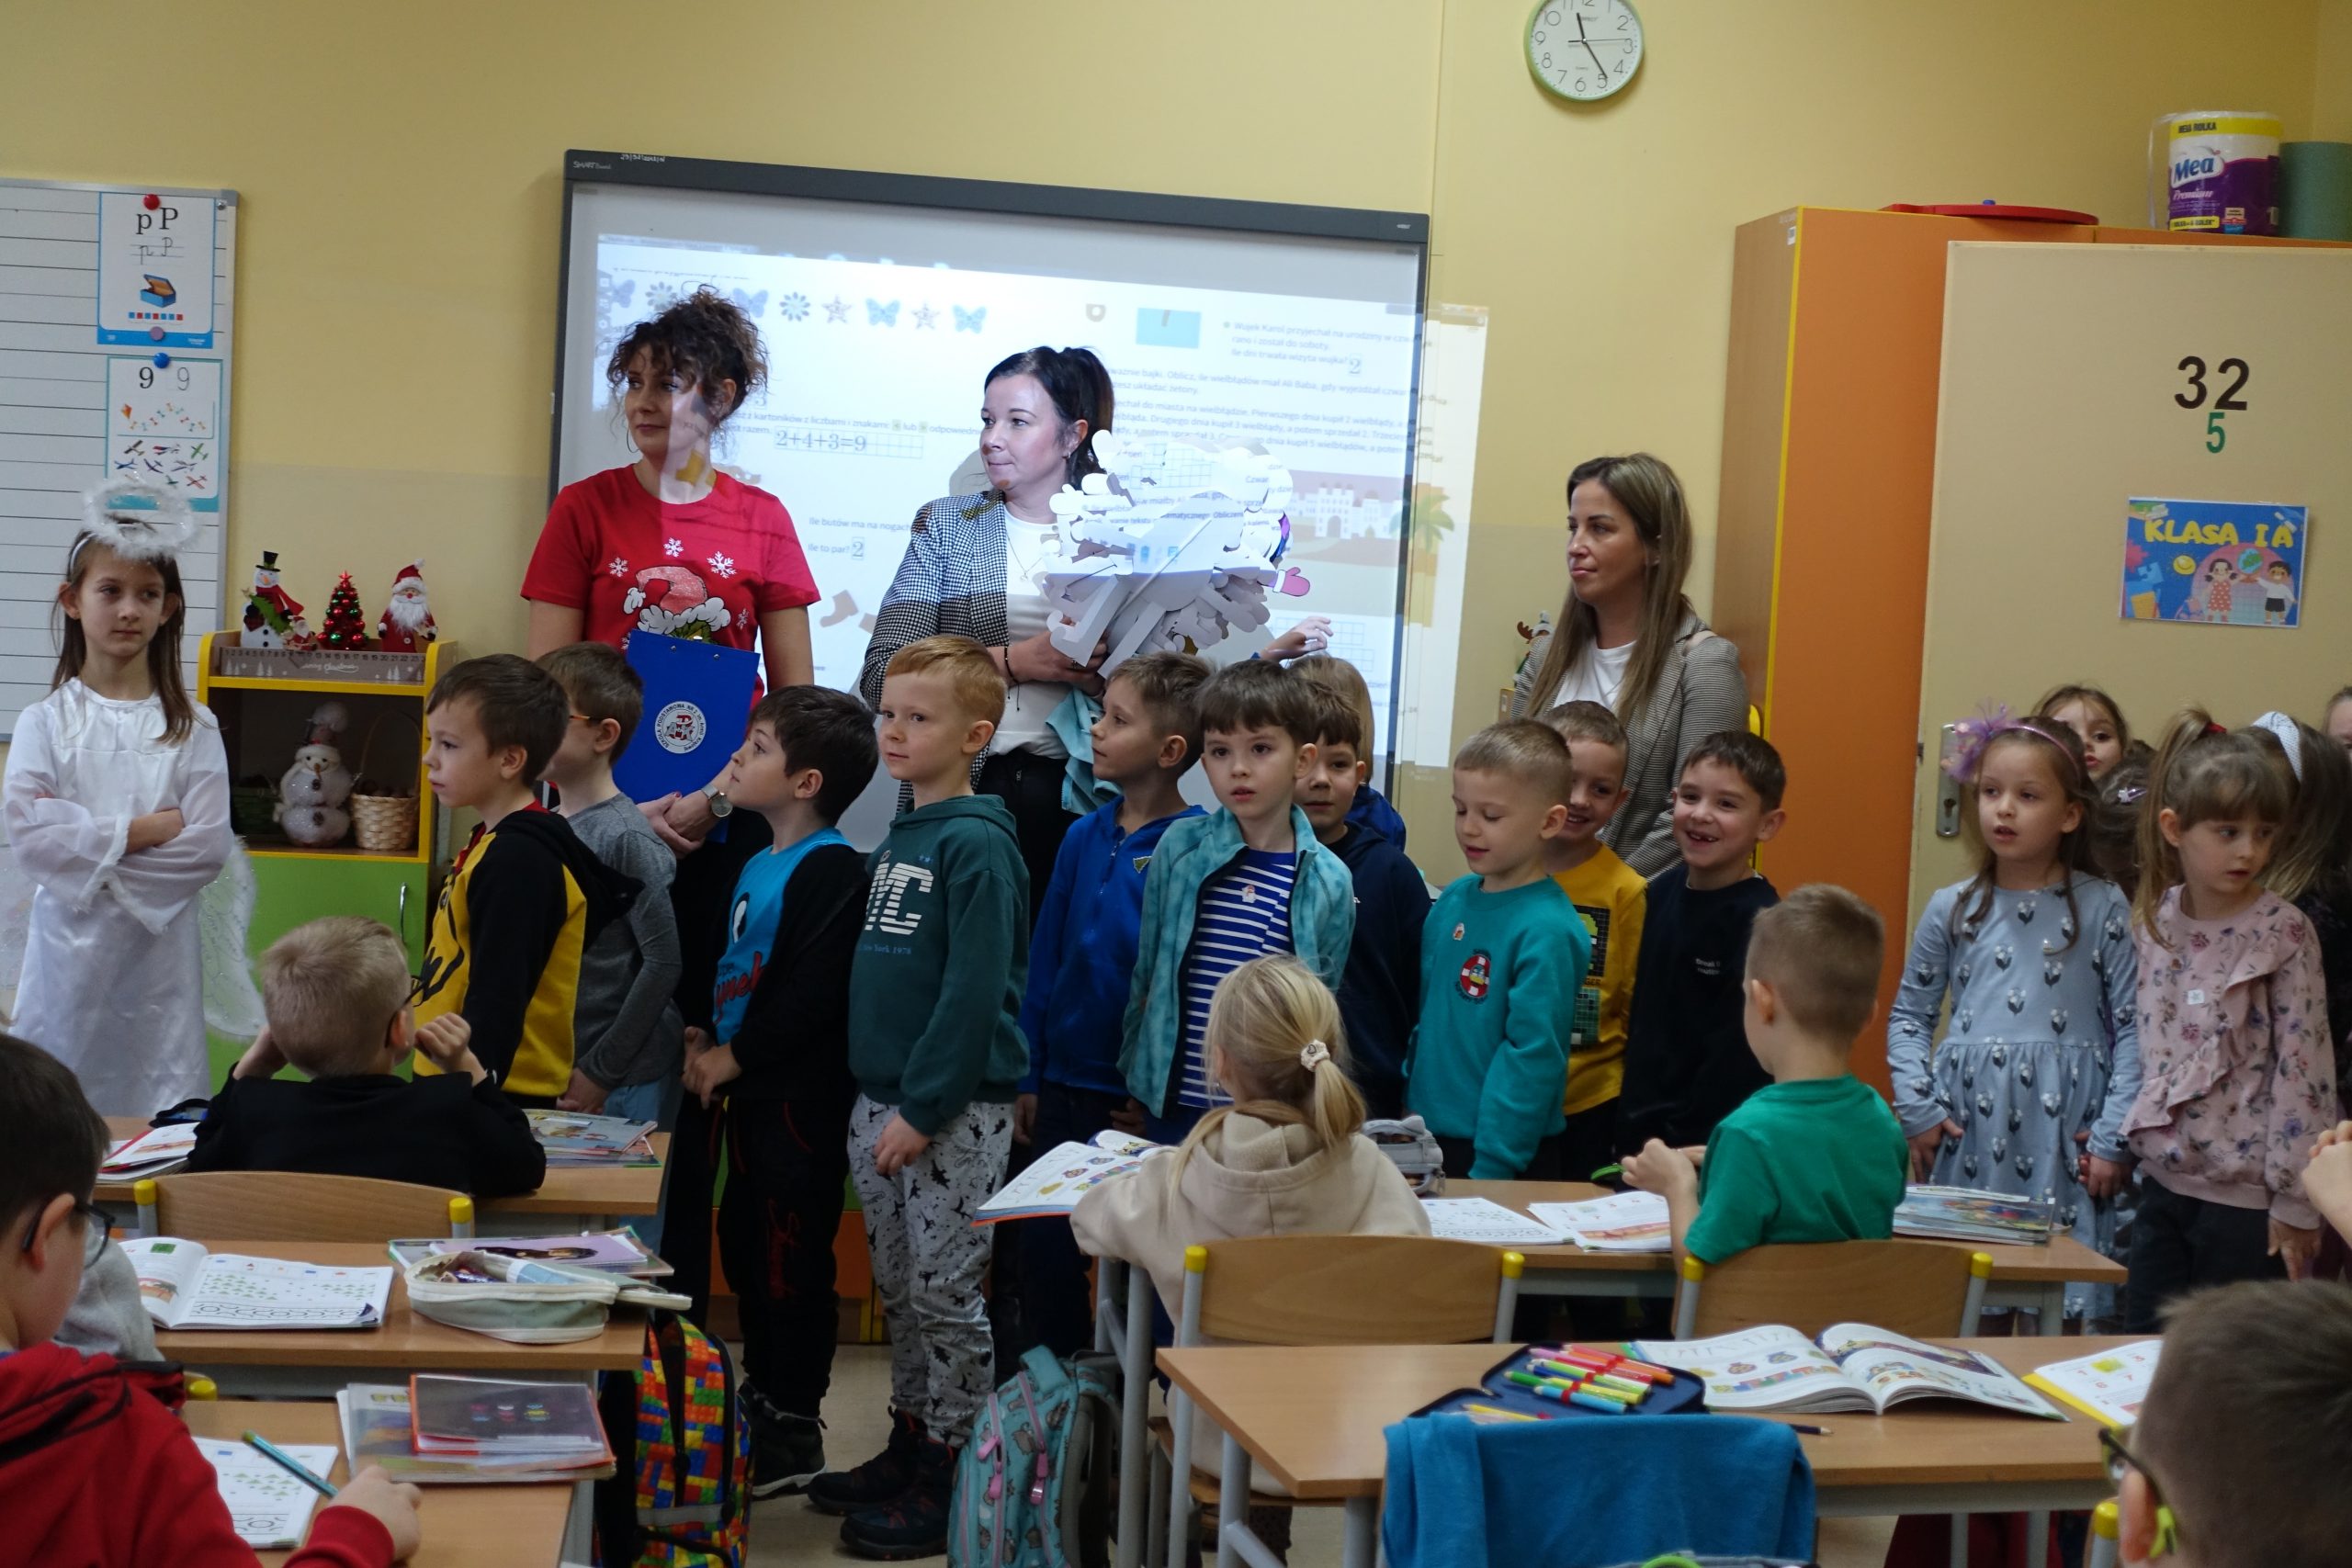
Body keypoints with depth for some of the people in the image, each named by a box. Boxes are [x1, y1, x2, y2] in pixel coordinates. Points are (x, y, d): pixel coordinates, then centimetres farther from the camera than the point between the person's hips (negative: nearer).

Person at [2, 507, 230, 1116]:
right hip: (69, 947, 0)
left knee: (163, 1118, 2)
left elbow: (209, 848, -8)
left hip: (159, 952, 0)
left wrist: (84, 842, -10)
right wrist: (146, 829, -13)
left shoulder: (192, 728, 1)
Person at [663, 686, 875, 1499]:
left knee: (790, 1257, -2)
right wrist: (700, 1036, 3)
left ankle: (794, 1429, 8)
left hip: (799, 1097, -10)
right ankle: (759, 1396, 32)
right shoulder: (756, 865, 15)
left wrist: (731, 1057, -15)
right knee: (742, 1244, 18)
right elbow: (722, 963, 20)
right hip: (745, 1093, 10)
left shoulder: (832, 869, -16)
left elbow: (811, 994, -23)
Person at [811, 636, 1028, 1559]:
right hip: (879, 1101, 8)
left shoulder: (977, 844, -15)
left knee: (945, 1296, -1)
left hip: (953, 1111, -8)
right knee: (899, 1292, 16)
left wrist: (923, 1109, -20)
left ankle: (950, 1480, 9)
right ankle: (907, 1450, 27)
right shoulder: (895, 841, 12)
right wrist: (873, 1096, 12)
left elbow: (975, 991, -20)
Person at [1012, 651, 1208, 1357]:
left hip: (1142, 1101, -6)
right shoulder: (1085, 837, 5)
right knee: (1045, 1253, 13)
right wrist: (1029, 1076, 8)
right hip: (1063, 1088, 6)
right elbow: (1045, 959, 9)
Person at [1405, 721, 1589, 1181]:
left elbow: (1533, 1056, -19)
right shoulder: (1452, 901, 3)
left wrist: (1490, 1169, -19)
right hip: (1430, 1137, 7)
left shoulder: (1546, 931, -18)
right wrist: (1411, 1104, 11)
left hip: (1505, 1155, -6)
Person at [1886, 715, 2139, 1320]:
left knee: (2058, 1311, 0)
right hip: (1970, 1129, 2)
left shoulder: (2103, 907, 0)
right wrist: (1917, 1110, 1)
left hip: (2064, 1134, -2)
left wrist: (2114, 1139, -6)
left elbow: (2132, 1028, -2)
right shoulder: (1952, 910, 7)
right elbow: (1908, 1017, 13)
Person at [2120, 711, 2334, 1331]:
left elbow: (2303, 1070, -13)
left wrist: (2295, 1201, -13)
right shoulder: (2158, 919, 4)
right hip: (2164, 1182, 5)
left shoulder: (2282, 933, -12)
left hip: (2244, 1196, -5)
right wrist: (2144, 1142, 14)